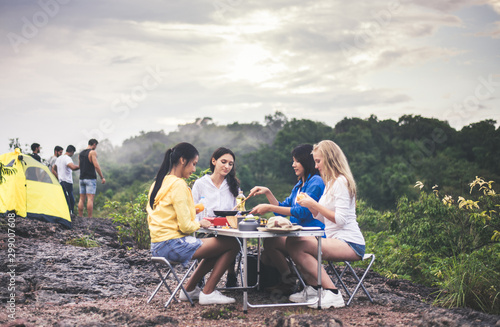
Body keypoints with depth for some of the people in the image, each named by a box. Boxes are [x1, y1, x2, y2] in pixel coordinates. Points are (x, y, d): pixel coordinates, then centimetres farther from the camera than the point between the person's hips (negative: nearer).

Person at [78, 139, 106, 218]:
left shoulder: (80, 153, 15)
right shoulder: (93, 152, -7)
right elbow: (96, 165, -15)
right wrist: (102, 177, -11)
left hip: (82, 178, 7)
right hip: (90, 178, -7)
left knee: (81, 199, 7)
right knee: (90, 199, -9)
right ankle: (90, 218, -13)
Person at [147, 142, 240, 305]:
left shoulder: (158, 183, 12)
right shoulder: (178, 185, -16)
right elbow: (185, 226, -20)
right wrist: (200, 223, 2)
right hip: (173, 245, -10)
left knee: (217, 247, 24)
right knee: (232, 245, -5)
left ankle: (190, 290, 21)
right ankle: (208, 293, 1)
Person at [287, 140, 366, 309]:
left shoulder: (341, 181, -10)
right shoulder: (330, 182, 21)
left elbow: (340, 219, -19)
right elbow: (322, 217, 20)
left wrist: (314, 204, -15)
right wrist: (310, 205, 5)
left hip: (350, 244, -10)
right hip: (335, 239, 10)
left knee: (297, 246, -26)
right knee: (291, 242, -2)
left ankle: (332, 293, -21)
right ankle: (312, 288, -1)